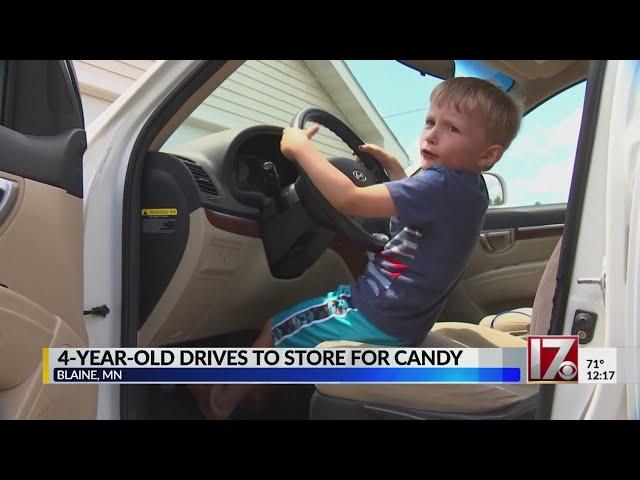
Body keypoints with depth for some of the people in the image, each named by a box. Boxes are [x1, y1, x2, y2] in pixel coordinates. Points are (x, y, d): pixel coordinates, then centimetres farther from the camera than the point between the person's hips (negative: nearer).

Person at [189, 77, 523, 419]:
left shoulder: (444, 185, -28)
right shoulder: (465, 187, 2)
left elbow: (349, 200, -32)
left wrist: (300, 147, -22)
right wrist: (392, 166, 22)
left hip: (377, 320, -10)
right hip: (394, 310, 10)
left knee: (275, 330, 8)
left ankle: (221, 402, 30)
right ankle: (256, 390, 37)